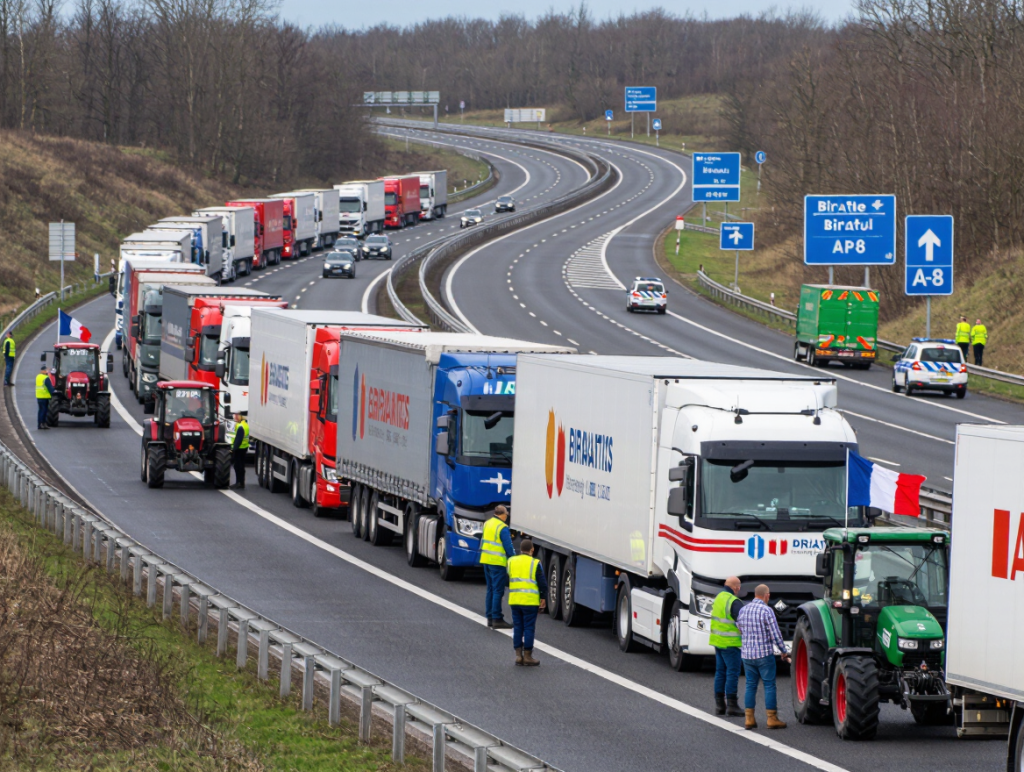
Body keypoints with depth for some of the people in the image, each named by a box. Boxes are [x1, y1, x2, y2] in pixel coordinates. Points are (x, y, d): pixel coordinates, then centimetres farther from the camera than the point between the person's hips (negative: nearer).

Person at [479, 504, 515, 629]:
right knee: (498, 591, -5)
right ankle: (497, 619, -6)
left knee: (490, 589, 15)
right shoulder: (502, 528, -15)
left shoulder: (487, 523, 9)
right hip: (498, 563, -8)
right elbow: (508, 547, -16)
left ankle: (490, 618, 18)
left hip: (486, 559, 8)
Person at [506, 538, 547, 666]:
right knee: (529, 628, 2)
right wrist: (543, 599, 3)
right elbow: (543, 584, -5)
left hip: (514, 601, 4)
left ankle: (518, 655, 11)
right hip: (530, 601, -4)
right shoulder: (535, 563, -6)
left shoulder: (511, 561, 7)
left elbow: (506, 581, 13)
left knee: (517, 628, 11)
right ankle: (528, 656, 4)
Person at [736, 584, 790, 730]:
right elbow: (775, 635, -12)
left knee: (750, 686, 11)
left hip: (747, 654, 5)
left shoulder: (742, 610, 5)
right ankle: (772, 719, 1)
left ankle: (749, 719, 9)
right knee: (769, 685, 1)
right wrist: (784, 651, 1)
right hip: (765, 654, -5)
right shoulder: (766, 611, -13)